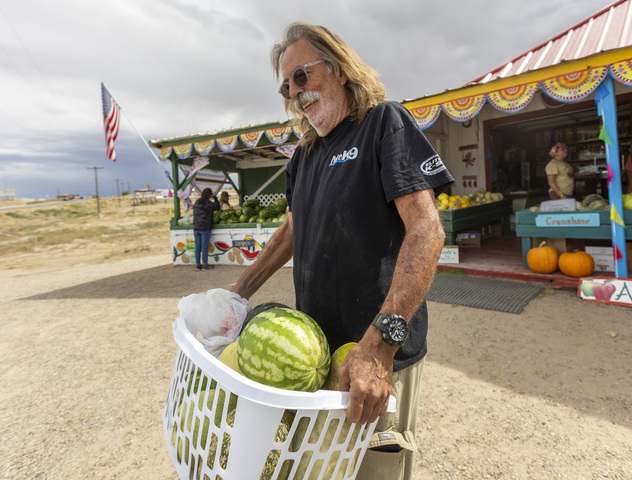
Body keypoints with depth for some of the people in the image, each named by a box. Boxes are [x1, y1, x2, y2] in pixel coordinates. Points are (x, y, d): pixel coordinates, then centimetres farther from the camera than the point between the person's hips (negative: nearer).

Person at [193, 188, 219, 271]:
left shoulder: (196, 203, 7)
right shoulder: (209, 204, -11)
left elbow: (195, 214, 15)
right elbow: (217, 207, 5)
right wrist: (214, 198, 12)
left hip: (196, 227, 6)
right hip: (205, 228, -6)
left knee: (197, 247, 8)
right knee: (205, 246, 1)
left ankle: (197, 265, 14)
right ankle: (205, 265, 8)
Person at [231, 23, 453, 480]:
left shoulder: (385, 122, -8)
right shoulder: (306, 154, 13)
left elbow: (426, 229, -19)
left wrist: (380, 342, -28)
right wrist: (237, 294, 17)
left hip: (377, 355, -6)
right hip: (314, 349, 7)